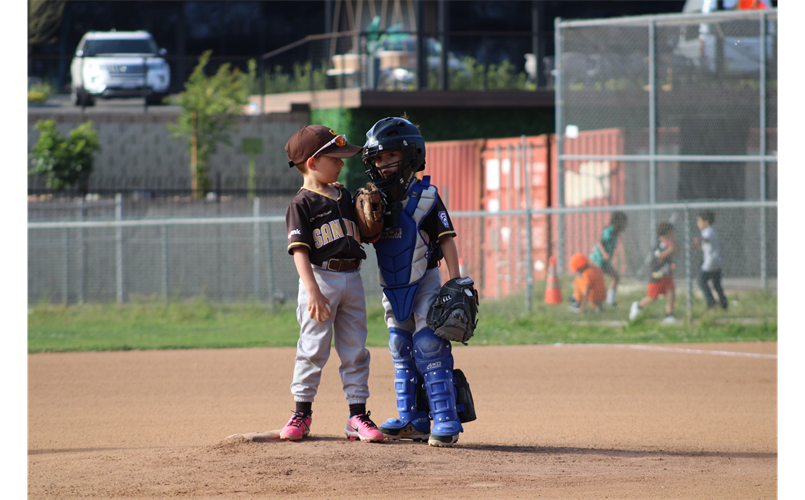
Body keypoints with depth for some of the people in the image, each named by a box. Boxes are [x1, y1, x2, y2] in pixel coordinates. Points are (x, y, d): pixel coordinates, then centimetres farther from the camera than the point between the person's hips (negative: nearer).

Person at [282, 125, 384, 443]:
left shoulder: (344, 196, 15)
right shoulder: (302, 204, -6)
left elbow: (360, 234, 22)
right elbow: (299, 250, -14)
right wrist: (312, 291, -23)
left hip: (351, 278, 6)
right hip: (320, 276, -6)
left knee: (355, 351, 6)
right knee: (313, 349, -3)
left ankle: (357, 416, 9)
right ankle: (302, 413, 7)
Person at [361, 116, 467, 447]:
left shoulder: (426, 197, -9)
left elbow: (446, 239, -8)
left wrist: (455, 282, -14)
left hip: (424, 282, -6)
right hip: (392, 287, 6)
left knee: (428, 347, -13)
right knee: (401, 351, 9)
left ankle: (446, 420, -12)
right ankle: (412, 420, 15)